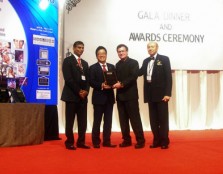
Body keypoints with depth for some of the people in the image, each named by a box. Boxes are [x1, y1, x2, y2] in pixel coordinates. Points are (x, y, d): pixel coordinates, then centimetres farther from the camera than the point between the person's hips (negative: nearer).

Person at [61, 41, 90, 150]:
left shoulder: (85, 63, 20)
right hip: (72, 95, -6)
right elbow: (68, 79, -11)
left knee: (82, 121, 5)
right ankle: (69, 142, 6)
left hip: (83, 95, 6)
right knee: (70, 120, -1)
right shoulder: (68, 60, -1)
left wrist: (86, 90, -4)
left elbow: (87, 79, 15)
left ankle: (81, 142, 12)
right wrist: (78, 91, -14)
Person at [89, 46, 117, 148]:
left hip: (109, 97, 4)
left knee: (108, 121, 7)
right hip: (99, 97, -4)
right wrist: (101, 85, -21)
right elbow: (91, 82, -8)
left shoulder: (112, 67, 14)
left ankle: (107, 141, 15)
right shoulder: (93, 68, 1)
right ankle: (96, 142, 11)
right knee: (97, 121, 2)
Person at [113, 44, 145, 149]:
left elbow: (133, 77, -13)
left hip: (131, 95, -6)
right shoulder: (118, 65, 18)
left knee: (135, 118, -5)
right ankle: (126, 140, 14)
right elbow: (117, 78, 15)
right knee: (123, 119, 7)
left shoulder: (133, 62, -1)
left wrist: (122, 84, -19)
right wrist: (116, 84, -7)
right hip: (120, 95, 6)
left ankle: (140, 140, 0)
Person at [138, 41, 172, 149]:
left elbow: (168, 77, -7)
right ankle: (156, 140, 15)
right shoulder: (146, 61, 15)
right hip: (150, 94, 5)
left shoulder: (164, 59, -1)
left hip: (161, 93, -5)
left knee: (163, 118, 1)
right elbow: (140, 72, 6)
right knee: (153, 119, 7)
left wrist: (167, 93, -14)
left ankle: (164, 141, 9)